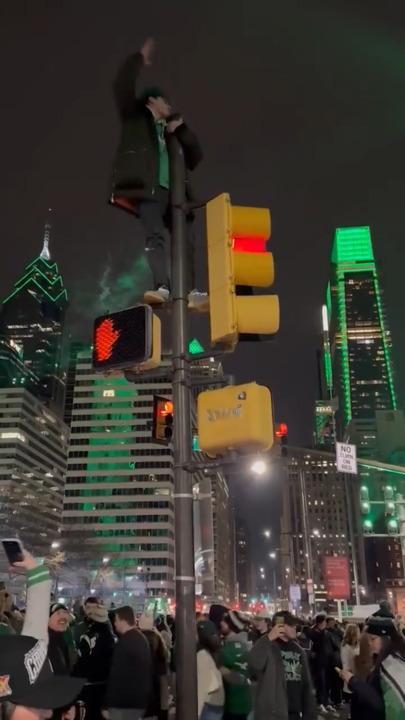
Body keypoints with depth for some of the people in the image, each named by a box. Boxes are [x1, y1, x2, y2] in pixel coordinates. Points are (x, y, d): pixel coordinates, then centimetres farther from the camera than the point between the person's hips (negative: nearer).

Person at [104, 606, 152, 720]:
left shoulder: (125, 642, -17)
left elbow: (116, 674, -20)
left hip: (124, 701, -10)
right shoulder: (141, 638, 13)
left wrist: (107, 704, -15)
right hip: (138, 698, 10)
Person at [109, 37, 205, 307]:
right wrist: (140, 58, 7)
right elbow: (123, 87, 4)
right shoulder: (136, 116, 19)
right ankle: (162, 287, -37)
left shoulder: (168, 133, 32)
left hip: (171, 190, 6)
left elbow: (195, 156, 26)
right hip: (148, 187, -6)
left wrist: (181, 129, 15)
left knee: (185, 240, -7)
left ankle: (190, 291, -10)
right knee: (155, 235, -23)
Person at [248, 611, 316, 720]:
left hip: (295, 711, 7)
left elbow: (306, 683, 16)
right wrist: (268, 638, -31)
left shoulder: (299, 650, 12)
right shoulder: (268, 647, -9)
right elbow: (254, 664, -30)